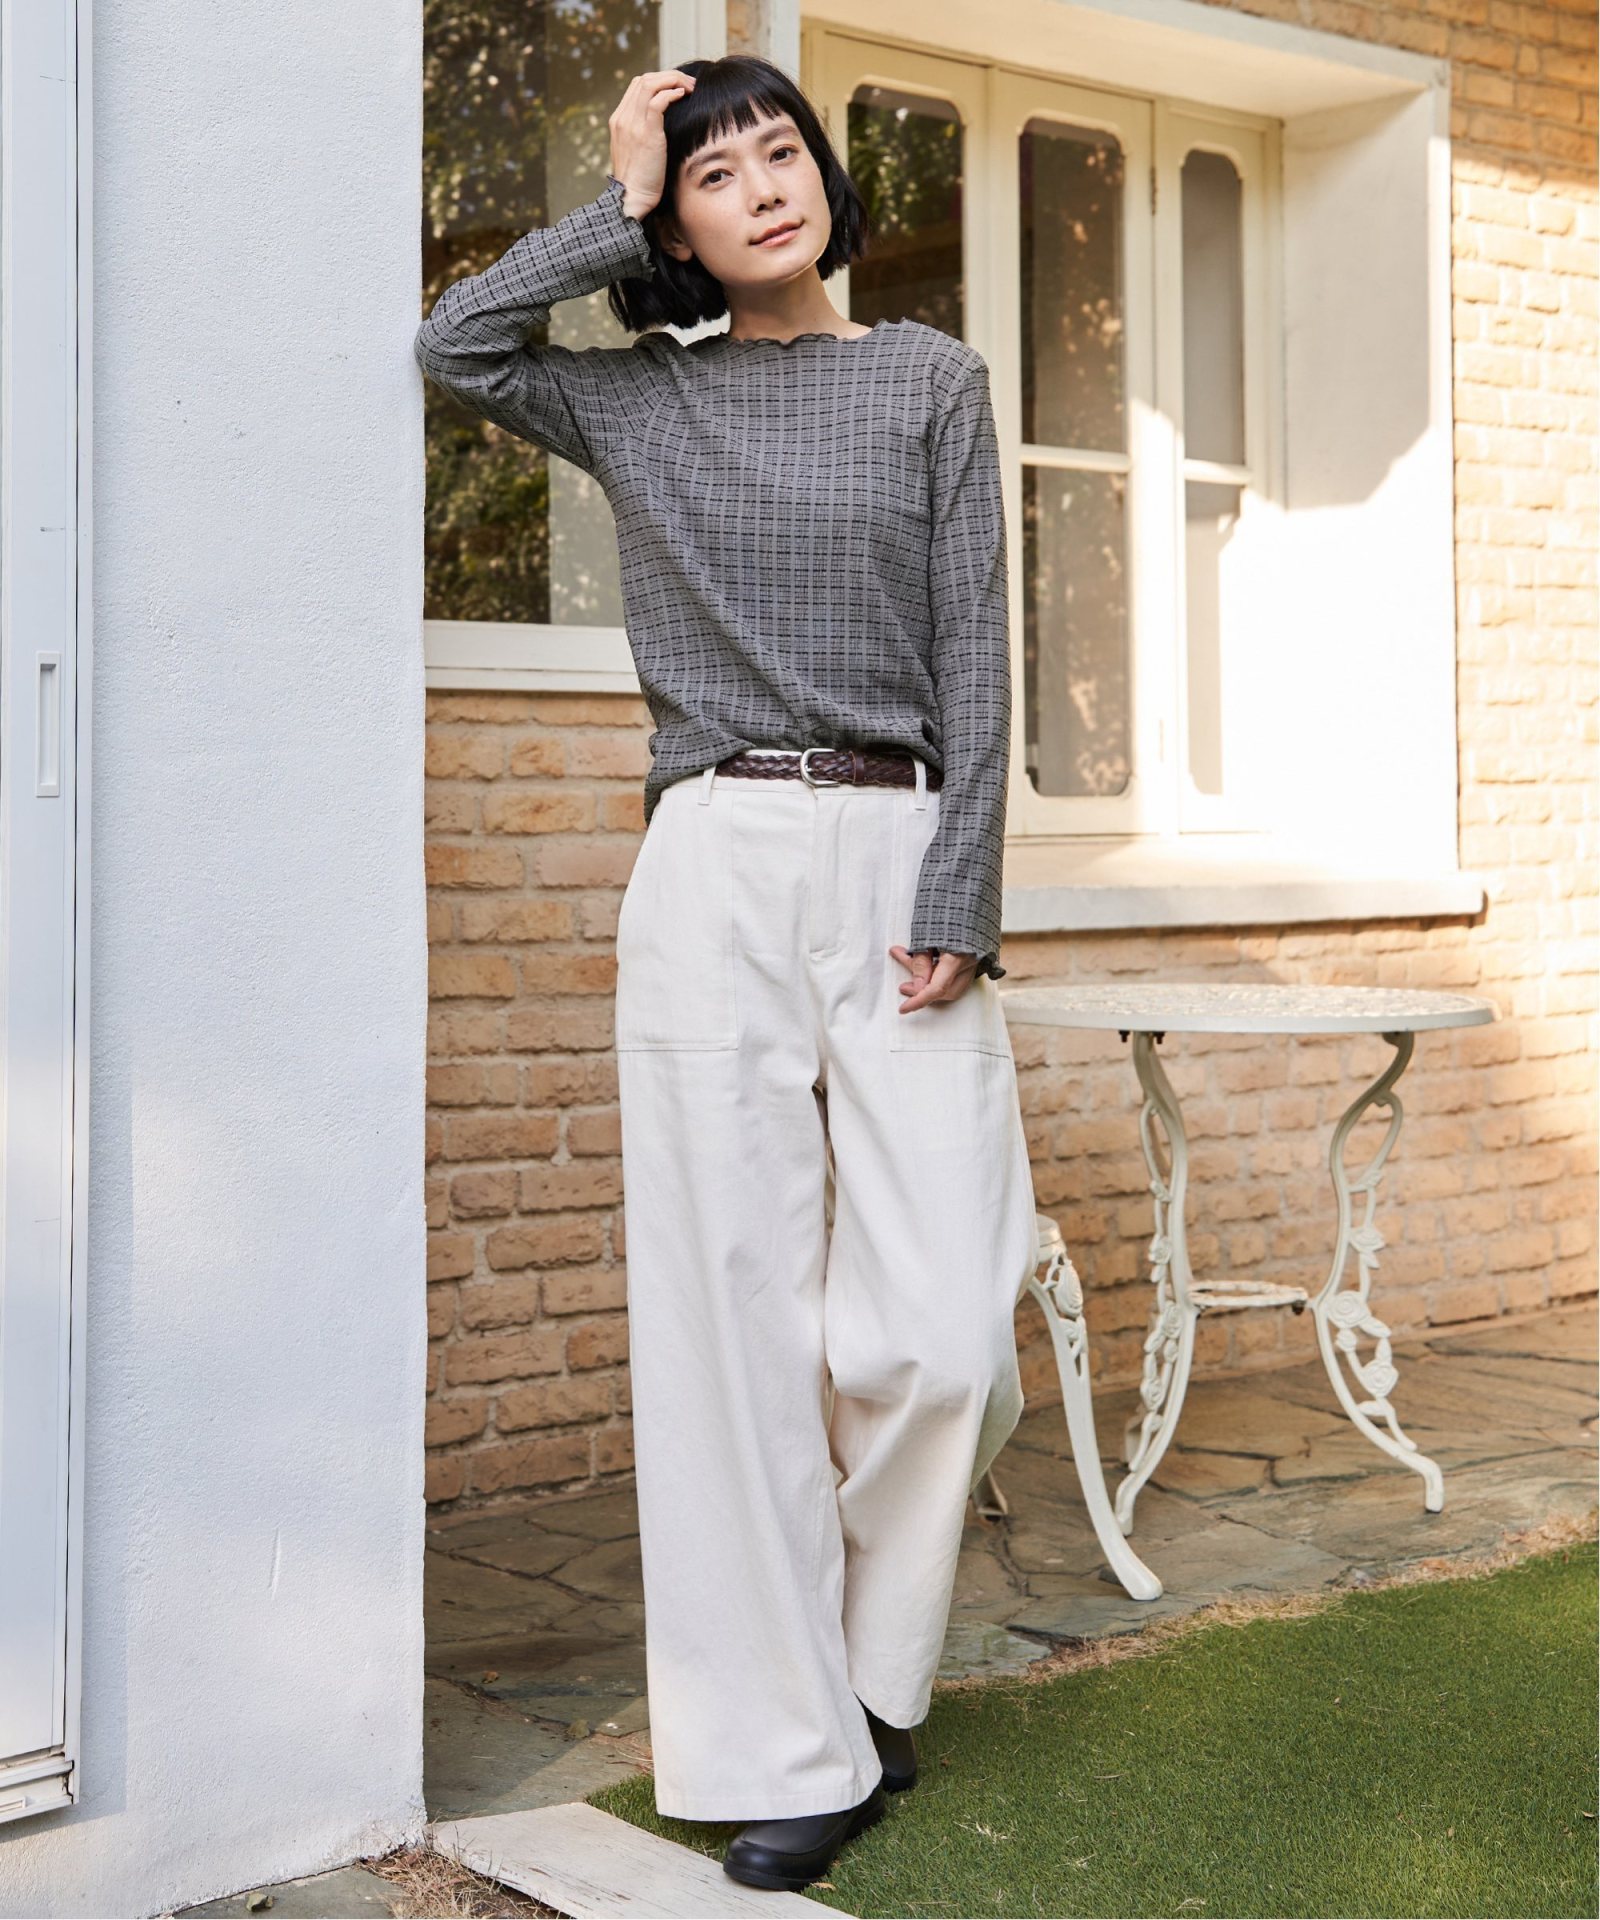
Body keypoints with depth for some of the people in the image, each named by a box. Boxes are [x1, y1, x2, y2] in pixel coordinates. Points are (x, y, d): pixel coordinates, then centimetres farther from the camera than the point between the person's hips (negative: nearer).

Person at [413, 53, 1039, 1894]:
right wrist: (617, 206, 6)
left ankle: (859, 1663, 20)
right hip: (714, 863, 1)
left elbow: (975, 653, 4)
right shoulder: (639, 398, 14)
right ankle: (791, 1750, 8)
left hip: (898, 859, 0)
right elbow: (456, 341, -3)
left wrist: (958, 900, -5)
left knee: (937, 1330, -7)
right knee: (736, 1311, -2)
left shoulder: (931, 378, 10)